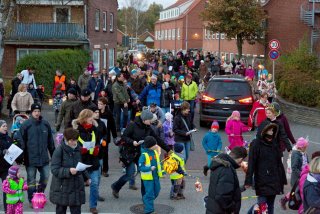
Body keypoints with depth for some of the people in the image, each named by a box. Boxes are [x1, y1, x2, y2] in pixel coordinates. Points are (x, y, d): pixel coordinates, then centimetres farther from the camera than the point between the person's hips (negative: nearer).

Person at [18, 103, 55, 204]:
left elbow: (50, 140, 13)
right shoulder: (26, 125, -8)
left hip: (44, 157, 4)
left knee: (45, 177, 8)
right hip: (30, 158, -3)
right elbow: (21, 141, -5)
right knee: (31, 180, 5)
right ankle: (32, 200, 16)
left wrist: (53, 154, 14)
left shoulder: (45, 124, 4)